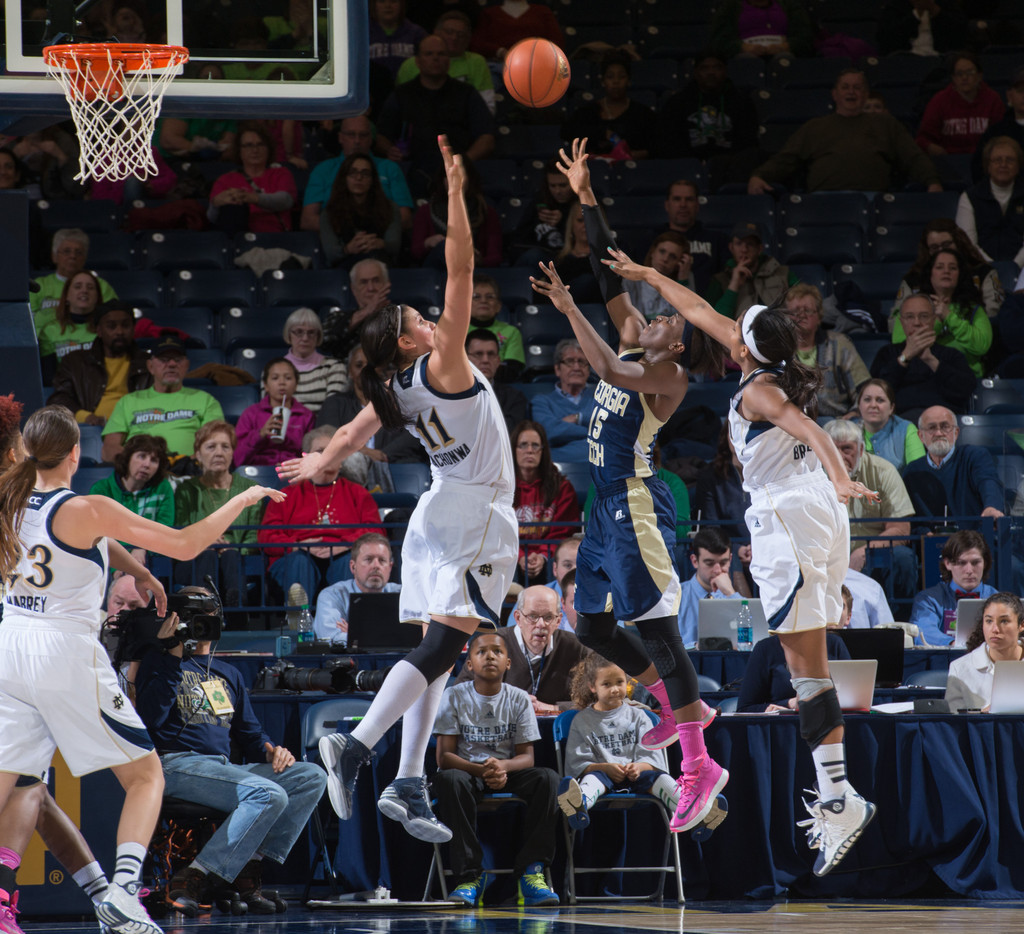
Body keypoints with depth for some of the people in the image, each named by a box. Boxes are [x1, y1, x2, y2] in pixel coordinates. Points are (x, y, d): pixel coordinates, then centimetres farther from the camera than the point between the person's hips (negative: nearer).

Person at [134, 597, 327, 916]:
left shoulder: (228, 673, 27)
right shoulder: (160, 660, 8)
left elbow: (250, 732, 28)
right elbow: (150, 717, -10)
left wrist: (270, 750, 4)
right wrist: (174, 656, -10)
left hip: (224, 768, 7)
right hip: (177, 765, -7)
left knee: (312, 777, -10)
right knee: (268, 794, -30)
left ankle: (248, 871, -18)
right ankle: (191, 880, -32)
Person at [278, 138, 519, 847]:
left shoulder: (398, 393, 7)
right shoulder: (442, 366, -11)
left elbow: (354, 434, 25)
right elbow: (461, 271, -17)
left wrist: (320, 465, 44)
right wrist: (456, 192, -17)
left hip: (439, 515, 8)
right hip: (476, 514, -8)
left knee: (436, 654, 7)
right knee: (441, 647, -13)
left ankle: (409, 787, 1)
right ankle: (356, 747, -25)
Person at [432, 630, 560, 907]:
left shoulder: (518, 699, 3)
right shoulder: (454, 697, -2)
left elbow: (527, 757, -1)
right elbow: (444, 757, -8)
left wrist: (503, 767, -26)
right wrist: (480, 770, -27)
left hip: (507, 772, 2)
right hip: (467, 770, -2)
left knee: (547, 778, -28)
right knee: (450, 780, -38)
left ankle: (531, 872, -30)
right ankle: (470, 876, -35)